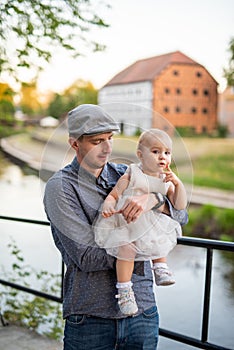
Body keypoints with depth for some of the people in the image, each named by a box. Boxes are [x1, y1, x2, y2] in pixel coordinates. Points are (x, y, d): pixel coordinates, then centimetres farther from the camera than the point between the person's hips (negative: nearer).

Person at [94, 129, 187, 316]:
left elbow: (180, 205, 1)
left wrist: (178, 183, -13)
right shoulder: (131, 175, -6)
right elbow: (113, 195, -4)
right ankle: (124, 290, -15)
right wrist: (108, 206, -27)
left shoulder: (166, 181, 6)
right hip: (124, 223, -6)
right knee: (127, 248, -25)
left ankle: (160, 267, 24)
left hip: (150, 224, 6)